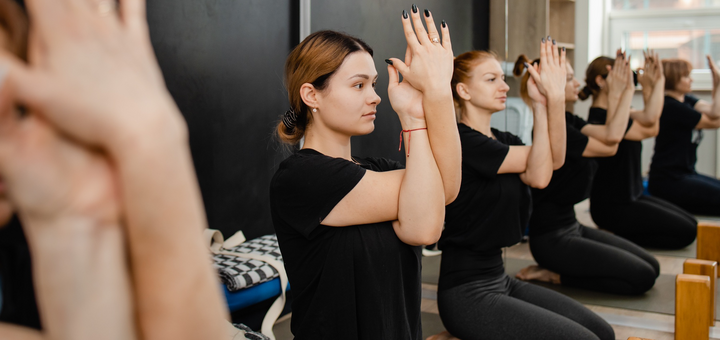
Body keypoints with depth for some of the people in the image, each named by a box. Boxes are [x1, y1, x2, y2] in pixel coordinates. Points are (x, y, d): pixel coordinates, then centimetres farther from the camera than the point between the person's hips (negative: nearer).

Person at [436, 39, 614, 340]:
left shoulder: (502, 140, 11)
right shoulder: (459, 140, -15)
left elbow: (554, 159, -10)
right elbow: (538, 172, -17)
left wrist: (554, 96, -21)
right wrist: (544, 100, -18)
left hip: (500, 279, 8)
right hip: (468, 293, -8)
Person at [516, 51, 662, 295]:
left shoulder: (566, 120, 10)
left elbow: (609, 134, -3)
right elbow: (609, 147, -14)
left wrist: (626, 90, 0)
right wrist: (617, 94, -5)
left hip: (571, 226, 10)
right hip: (552, 237, -10)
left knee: (651, 266, 10)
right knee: (642, 277, -11)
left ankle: (555, 271, 9)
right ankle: (553, 275, -3)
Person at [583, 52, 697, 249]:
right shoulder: (599, 119, -21)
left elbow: (648, 118, -4)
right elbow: (650, 130, -22)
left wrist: (657, 83, -4)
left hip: (630, 196, 10)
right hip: (612, 207, -10)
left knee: (691, 224, 12)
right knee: (685, 232, -8)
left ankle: (617, 235, 8)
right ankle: (616, 238, -3)